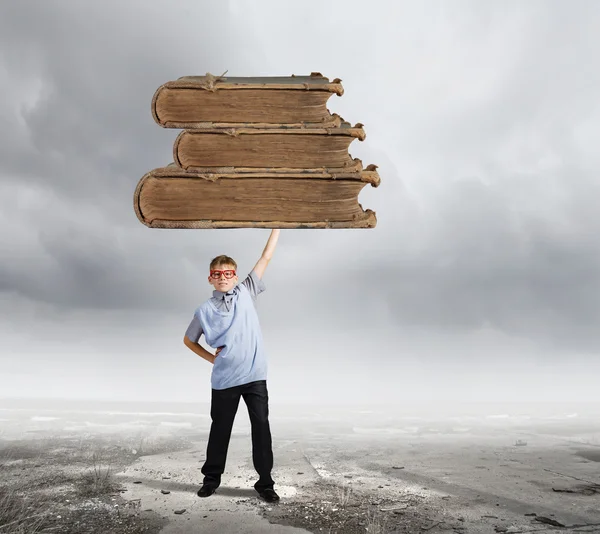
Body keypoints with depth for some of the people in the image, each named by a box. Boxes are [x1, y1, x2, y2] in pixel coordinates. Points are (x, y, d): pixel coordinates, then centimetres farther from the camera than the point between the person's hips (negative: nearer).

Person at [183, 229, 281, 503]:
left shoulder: (246, 293, 3)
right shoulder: (204, 310, 1)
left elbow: (266, 257, 3)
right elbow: (188, 340, 15)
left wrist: (276, 226, 2)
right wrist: (211, 358, 4)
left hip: (255, 376, 0)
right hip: (224, 380, 0)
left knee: (261, 427, 3)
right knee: (220, 429, 13)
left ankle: (265, 482, 15)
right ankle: (212, 477, 31)